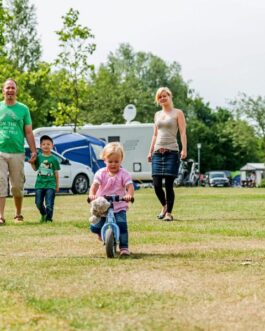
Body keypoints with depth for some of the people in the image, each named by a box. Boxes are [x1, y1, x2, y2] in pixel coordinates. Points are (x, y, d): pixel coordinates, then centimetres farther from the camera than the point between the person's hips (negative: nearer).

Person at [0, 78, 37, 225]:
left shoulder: (23, 109, 9)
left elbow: (28, 132, 10)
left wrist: (33, 151, 3)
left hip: (17, 153, 1)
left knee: (17, 186, 5)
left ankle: (18, 213, 21)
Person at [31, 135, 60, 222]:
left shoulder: (54, 159, 0)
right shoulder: (39, 157, 5)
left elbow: (56, 173, 4)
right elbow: (35, 168, 13)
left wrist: (57, 185, 6)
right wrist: (32, 163, -6)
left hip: (50, 184, -2)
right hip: (39, 183, 3)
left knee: (49, 204, -8)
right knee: (39, 203, 6)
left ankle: (48, 218, 6)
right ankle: (43, 214, 32)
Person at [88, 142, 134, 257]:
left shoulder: (123, 174, -3)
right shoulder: (101, 173, -1)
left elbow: (130, 186, -16)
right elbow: (95, 185, -14)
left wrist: (129, 195, -39)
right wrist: (92, 194, -36)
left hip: (119, 207, -2)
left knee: (122, 225, -23)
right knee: (94, 227, -4)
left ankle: (124, 247, -13)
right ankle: (103, 234, 32)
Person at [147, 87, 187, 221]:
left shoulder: (178, 113, 3)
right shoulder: (157, 114, 17)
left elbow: (183, 132, -3)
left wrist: (184, 149, -14)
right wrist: (150, 151, 15)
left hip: (172, 152, -4)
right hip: (158, 152, 4)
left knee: (168, 185, -7)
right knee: (156, 184, -1)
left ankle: (169, 213, 3)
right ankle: (164, 206, 23)